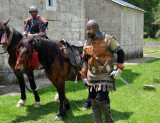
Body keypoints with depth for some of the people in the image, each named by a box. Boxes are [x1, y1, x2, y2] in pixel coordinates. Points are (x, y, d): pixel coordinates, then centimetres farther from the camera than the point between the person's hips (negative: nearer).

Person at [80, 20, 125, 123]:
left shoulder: (108, 39, -7)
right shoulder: (87, 42, 8)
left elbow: (121, 53, -3)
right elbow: (84, 59, 15)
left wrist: (119, 70, -10)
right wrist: (84, 75, 8)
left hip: (105, 75, -5)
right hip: (92, 76, 5)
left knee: (101, 99, -13)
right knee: (93, 101, 8)